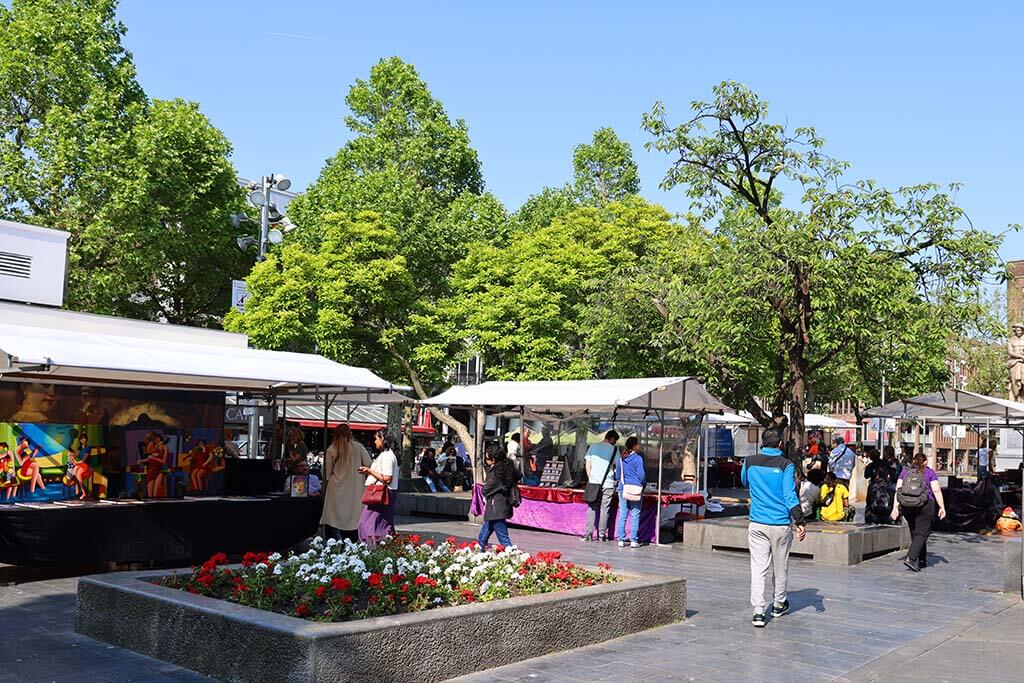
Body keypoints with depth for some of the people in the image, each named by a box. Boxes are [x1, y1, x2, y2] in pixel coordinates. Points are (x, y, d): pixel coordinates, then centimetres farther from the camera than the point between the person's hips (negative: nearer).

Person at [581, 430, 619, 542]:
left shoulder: (593, 447, 9)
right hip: (608, 483, -2)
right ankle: (602, 535, 5)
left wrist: (590, 479, 12)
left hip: (593, 482, 2)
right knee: (604, 509, 5)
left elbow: (587, 464, 7)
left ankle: (588, 533, 5)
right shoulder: (614, 449, 1)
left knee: (592, 508, 8)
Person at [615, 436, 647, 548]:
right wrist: (643, 484, 9)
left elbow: (617, 476, 10)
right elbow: (641, 475, -10)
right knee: (635, 515, 2)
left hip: (623, 489, 4)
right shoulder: (638, 458, -10)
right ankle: (634, 540, 2)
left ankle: (621, 540, 7)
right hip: (636, 490, -4)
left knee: (622, 515, 7)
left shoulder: (620, 459, 6)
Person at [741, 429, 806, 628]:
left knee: (758, 567, 1)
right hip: (780, 524, -2)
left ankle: (758, 611, -8)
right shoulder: (785, 465, -10)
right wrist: (800, 522, -12)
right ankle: (779, 605, 33)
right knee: (781, 567, 16)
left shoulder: (750, 462, 0)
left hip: (757, 524, 2)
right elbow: (790, 496, -14)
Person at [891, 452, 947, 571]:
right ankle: (910, 558, -19)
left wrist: (895, 508, 5)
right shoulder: (930, 472, 4)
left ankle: (922, 561, 23)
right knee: (922, 533, -2)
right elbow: (936, 491, -5)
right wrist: (942, 507, -2)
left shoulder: (905, 471, 11)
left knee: (915, 533, 15)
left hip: (906, 506, 4)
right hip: (925, 505, -4)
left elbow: (898, 490, 5)